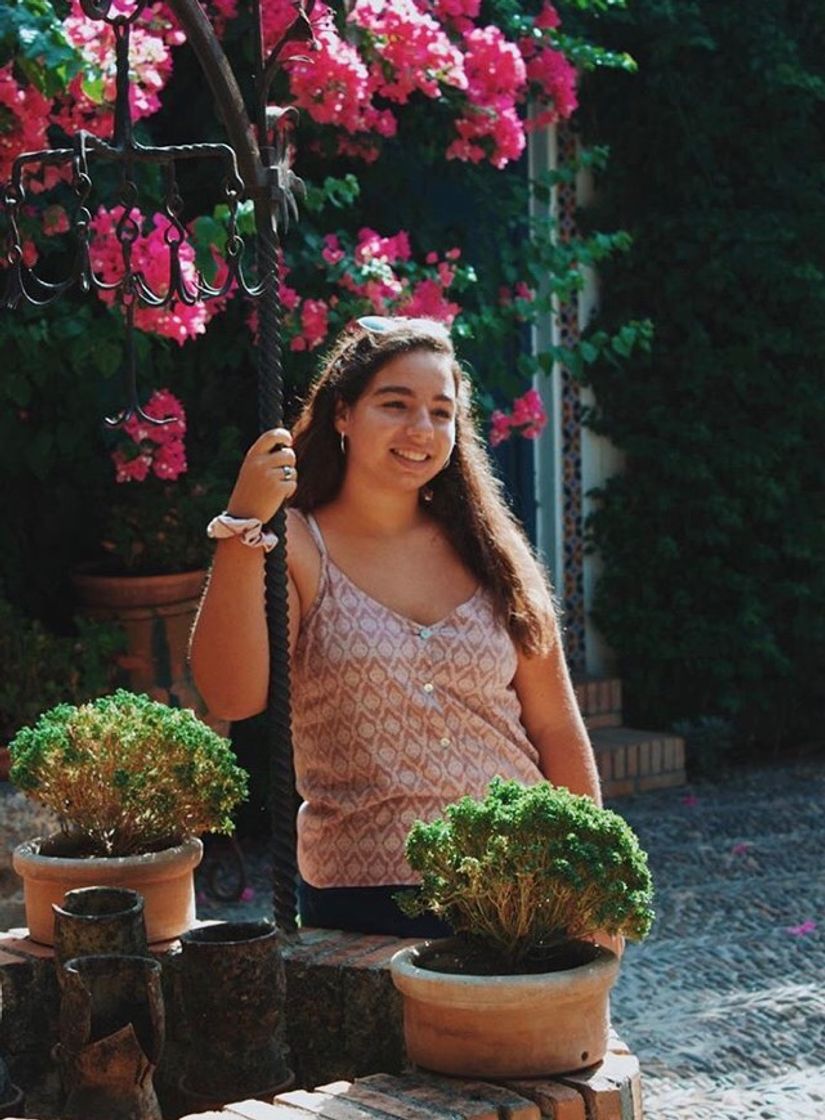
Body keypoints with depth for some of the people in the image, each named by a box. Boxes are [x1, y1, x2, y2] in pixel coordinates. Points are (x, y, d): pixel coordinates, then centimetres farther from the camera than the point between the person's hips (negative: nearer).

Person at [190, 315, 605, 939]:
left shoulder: (488, 551, 6)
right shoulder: (296, 548, -4)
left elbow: (557, 730, 9)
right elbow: (233, 697, -21)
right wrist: (244, 528, -25)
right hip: (362, 903, -3)